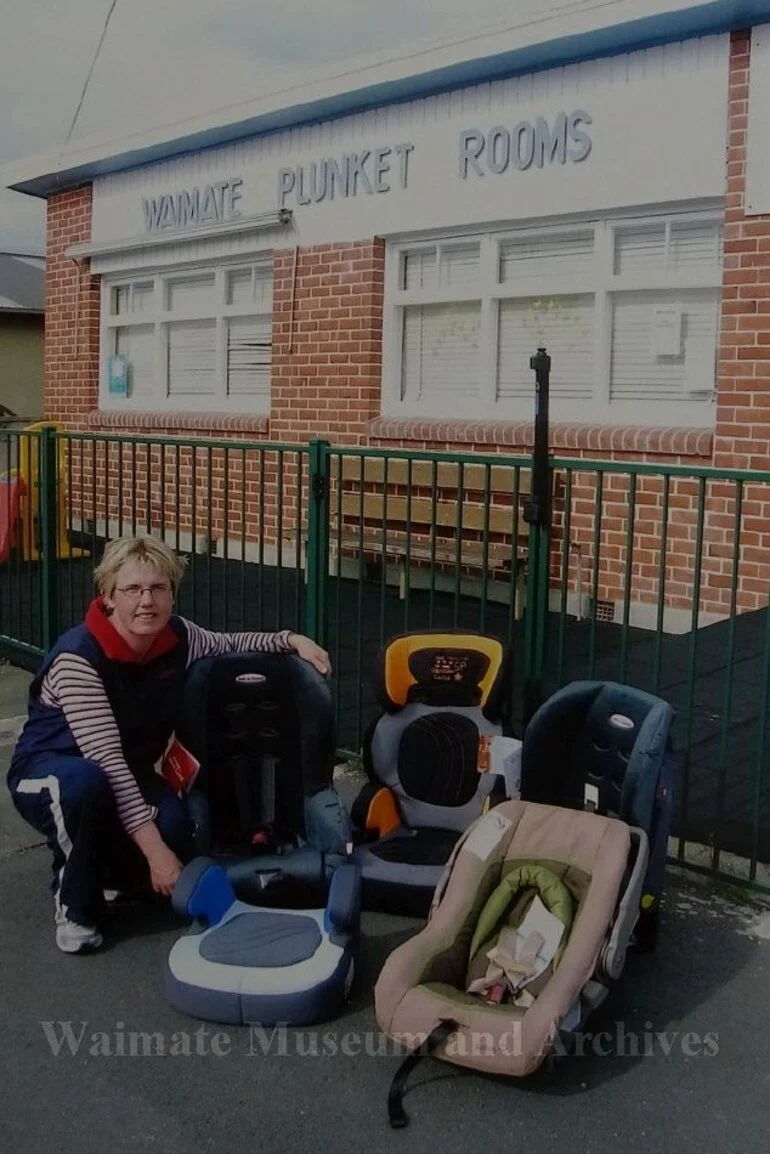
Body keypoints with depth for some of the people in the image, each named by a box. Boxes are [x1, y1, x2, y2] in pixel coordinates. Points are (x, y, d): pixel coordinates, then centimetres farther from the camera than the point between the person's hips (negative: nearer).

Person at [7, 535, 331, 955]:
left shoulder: (176, 637, -12)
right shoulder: (78, 656, -30)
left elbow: (231, 645, 9)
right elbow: (104, 758, -34)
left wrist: (291, 640, -9)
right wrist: (153, 848, -36)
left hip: (126, 772, 5)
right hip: (49, 770, -5)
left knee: (177, 830, -24)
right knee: (85, 783, -40)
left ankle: (109, 864, 12)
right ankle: (74, 903, -11)